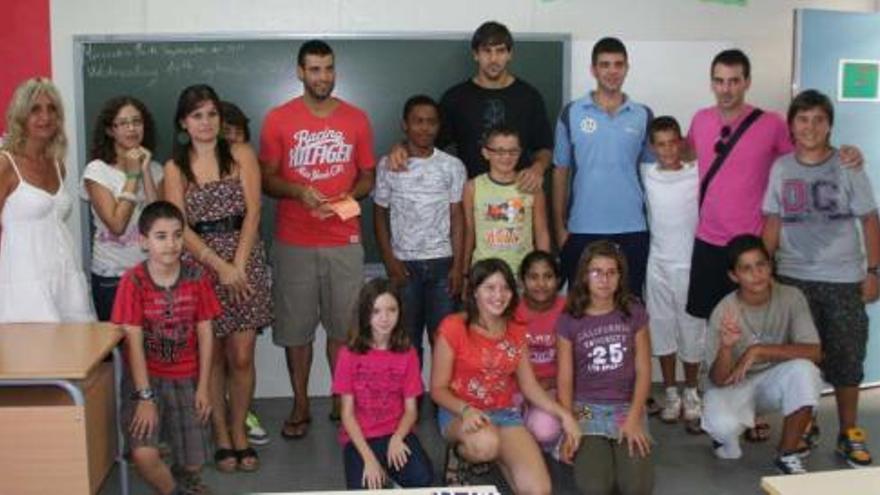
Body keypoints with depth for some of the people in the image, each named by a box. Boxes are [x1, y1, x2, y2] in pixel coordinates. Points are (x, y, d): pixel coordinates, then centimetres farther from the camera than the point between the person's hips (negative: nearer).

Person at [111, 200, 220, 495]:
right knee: (143, 454, -20)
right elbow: (133, 342, -14)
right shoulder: (133, 281, -13)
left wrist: (203, 388, -3)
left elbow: (205, 334, -1)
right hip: (145, 377, -2)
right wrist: (145, 397, -17)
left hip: (186, 379, 2)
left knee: (193, 462, 1)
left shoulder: (197, 277, -5)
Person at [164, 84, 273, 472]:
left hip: (244, 260, 0)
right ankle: (221, 436, 17)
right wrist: (220, 266, -13)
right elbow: (179, 228, -2)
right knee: (212, 356, 4)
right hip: (199, 265, 0)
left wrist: (237, 266, -11)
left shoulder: (241, 155, 5)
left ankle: (239, 431, 17)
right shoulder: (174, 168, 5)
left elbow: (252, 212, -2)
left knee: (241, 356, -1)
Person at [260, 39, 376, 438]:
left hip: (345, 241, 1)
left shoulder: (356, 119, 5)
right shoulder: (278, 119, 0)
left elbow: (368, 175, 11)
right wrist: (298, 191, -17)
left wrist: (350, 196, -10)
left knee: (343, 326, 6)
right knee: (295, 328, 5)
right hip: (294, 243, -1)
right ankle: (300, 407, 18)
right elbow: (266, 178, 2)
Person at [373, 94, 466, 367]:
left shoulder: (452, 166, 2)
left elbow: (457, 217, 2)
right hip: (405, 263, 0)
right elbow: (380, 214, 6)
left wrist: (458, 265, -5)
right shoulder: (388, 165, 2)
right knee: (407, 338, 6)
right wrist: (389, 260, -4)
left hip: (442, 262, 0)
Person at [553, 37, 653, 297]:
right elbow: (560, 172, 4)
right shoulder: (572, 114, 1)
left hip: (632, 230, 1)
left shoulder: (643, 116, 5)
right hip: (582, 229, -1)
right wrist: (560, 226, 0)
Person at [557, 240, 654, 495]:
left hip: (626, 405, 1)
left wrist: (634, 418, -11)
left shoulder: (634, 313, 1)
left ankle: (619, 449, 13)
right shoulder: (569, 321, -2)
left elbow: (643, 370, 0)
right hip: (586, 407, -1)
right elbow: (565, 378, -1)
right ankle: (592, 451, 12)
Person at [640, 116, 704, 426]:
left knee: (692, 329, 5)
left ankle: (691, 393, 21)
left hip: (692, 264, -1)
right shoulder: (646, 175, 2)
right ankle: (671, 394, 19)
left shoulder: (697, 174, -3)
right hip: (658, 264, 1)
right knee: (662, 328, 7)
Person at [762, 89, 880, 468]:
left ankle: (849, 434, 21)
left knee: (846, 358, 5)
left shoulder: (848, 167, -2)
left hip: (843, 280, -1)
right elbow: (773, 223, 8)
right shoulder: (781, 168, 4)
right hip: (793, 278, 2)